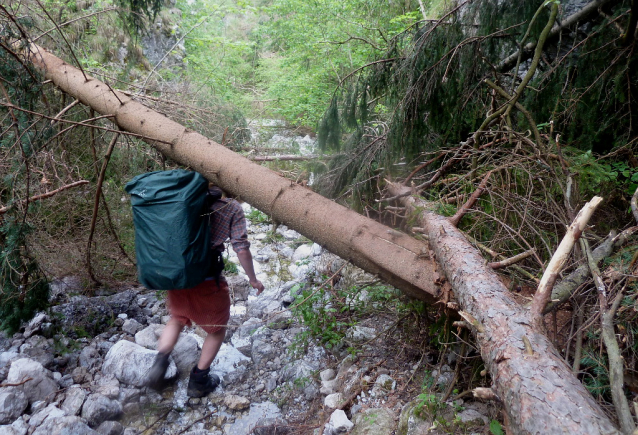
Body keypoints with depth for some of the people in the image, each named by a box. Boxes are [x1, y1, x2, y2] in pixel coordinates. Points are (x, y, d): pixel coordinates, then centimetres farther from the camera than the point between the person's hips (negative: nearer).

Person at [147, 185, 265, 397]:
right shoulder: (232, 208, -3)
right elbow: (241, 248, -7)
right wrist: (253, 279, 6)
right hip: (207, 280, -4)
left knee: (177, 319, 31)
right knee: (217, 329, 20)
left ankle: (160, 363, 13)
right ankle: (199, 381, 26)